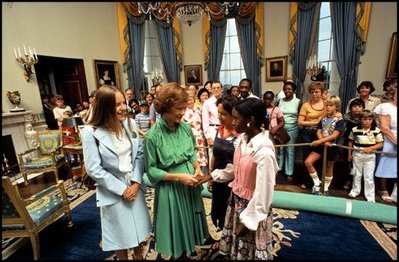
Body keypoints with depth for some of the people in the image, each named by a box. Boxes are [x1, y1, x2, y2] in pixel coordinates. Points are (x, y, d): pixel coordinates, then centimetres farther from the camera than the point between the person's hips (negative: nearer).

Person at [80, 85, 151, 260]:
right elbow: (94, 169, -15)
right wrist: (121, 189, -13)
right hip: (112, 191, -4)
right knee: (120, 233, 15)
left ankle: (139, 256, 45)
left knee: (138, 228, 20)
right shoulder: (90, 132, -15)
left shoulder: (130, 123, -3)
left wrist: (136, 182, -10)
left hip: (135, 185, 4)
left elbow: (140, 154, -1)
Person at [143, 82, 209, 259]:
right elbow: (151, 170, -15)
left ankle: (188, 252, 50)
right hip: (170, 189, -5)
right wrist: (178, 177, -21)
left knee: (190, 223, 23)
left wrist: (197, 168, -8)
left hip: (190, 185, 5)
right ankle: (178, 254, 46)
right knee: (176, 226, 16)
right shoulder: (153, 136, -21)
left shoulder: (185, 127, -6)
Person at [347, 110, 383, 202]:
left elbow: (380, 144, -3)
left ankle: (370, 196, 16)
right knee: (357, 174, 15)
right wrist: (349, 154, 6)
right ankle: (355, 191, 31)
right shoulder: (355, 129, -5)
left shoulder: (376, 130, -8)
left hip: (370, 156, -1)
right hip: (357, 155, 1)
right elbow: (350, 142, 6)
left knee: (369, 177, 4)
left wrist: (370, 148, -20)